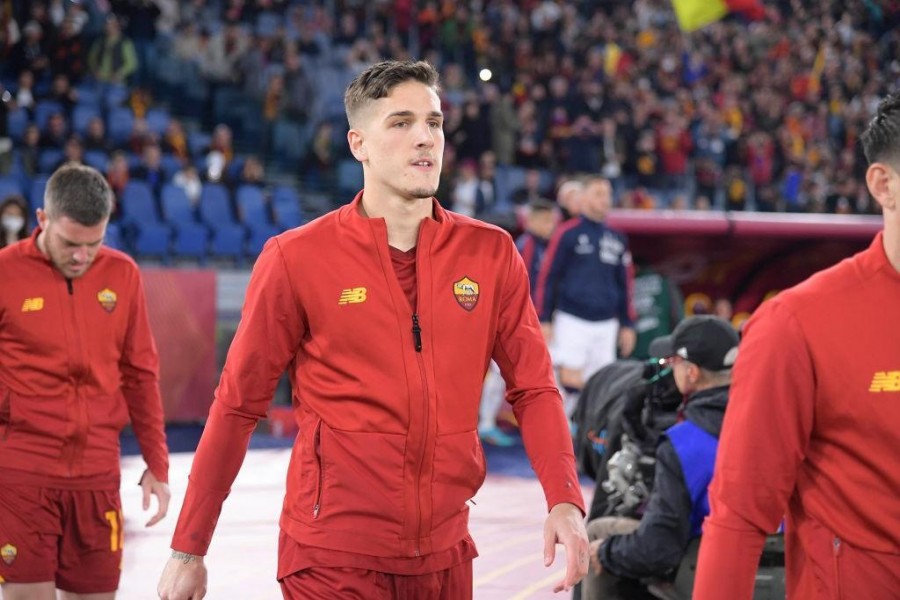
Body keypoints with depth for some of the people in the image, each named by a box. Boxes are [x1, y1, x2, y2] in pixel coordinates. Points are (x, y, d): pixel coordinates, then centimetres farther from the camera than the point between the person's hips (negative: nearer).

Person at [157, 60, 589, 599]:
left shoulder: (491, 253, 2)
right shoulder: (297, 258, -6)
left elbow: (533, 387, 4)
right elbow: (238, 407, -2)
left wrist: (564, 500, -12)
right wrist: (188, 549, -1)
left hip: (445, 554, 4)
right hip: (334, 556, -3)